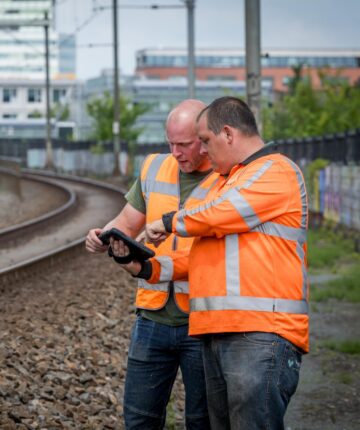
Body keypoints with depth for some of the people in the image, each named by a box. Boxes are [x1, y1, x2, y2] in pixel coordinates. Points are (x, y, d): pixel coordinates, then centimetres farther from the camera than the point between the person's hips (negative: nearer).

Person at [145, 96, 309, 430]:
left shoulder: (276, 172, -4)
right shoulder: (226, 182, 28)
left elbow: (215, 218, -14)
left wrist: (170, 222, 4)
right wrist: (154, 268, 18)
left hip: (262, 333, -9)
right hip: (217, 333, 9)